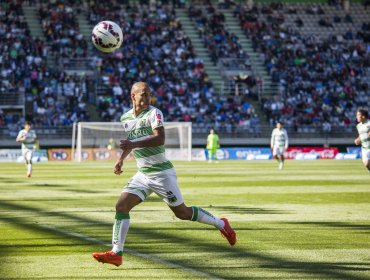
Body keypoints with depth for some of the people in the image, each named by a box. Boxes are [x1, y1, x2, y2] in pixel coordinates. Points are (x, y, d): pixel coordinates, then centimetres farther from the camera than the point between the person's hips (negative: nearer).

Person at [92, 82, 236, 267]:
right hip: (142, 174, 6)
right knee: (121, 206, -10)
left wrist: (135, 144, -38)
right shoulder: (125, 118, 8)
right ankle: (116, 253, -11)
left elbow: (160, 139, -29)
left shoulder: (154, 113, -13)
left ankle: (221, 224, 24)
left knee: (182, 213, 2)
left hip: (162, 173, -6)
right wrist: (121, 159, 18)